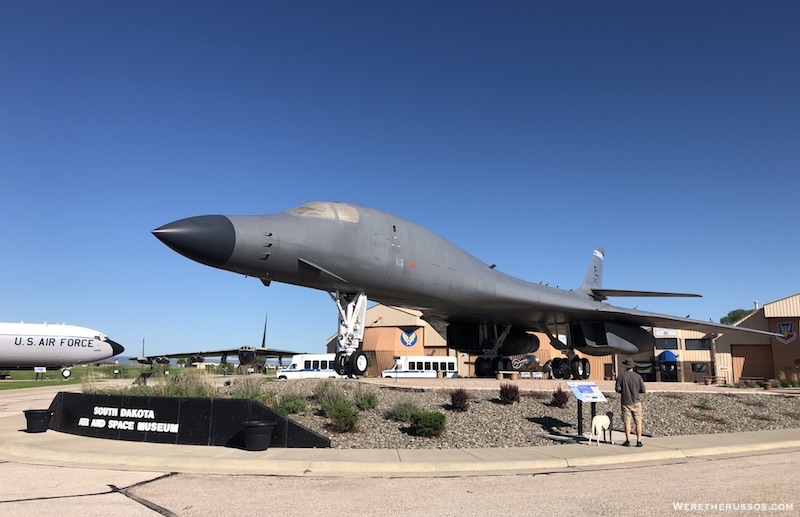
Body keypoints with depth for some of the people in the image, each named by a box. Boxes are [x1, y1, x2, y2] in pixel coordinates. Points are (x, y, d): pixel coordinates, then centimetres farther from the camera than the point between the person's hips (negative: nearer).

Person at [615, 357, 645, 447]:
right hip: (636, 402, 0)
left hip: (626, 402, 0)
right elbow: (643, 390, -1)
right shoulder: (638, 376, -3)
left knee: (627, 422, 4)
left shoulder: (620, 376, -5)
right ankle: (639, 441, 6)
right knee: (638, 422, 6)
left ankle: (628, 441, 6)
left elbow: (618, 389, -7)